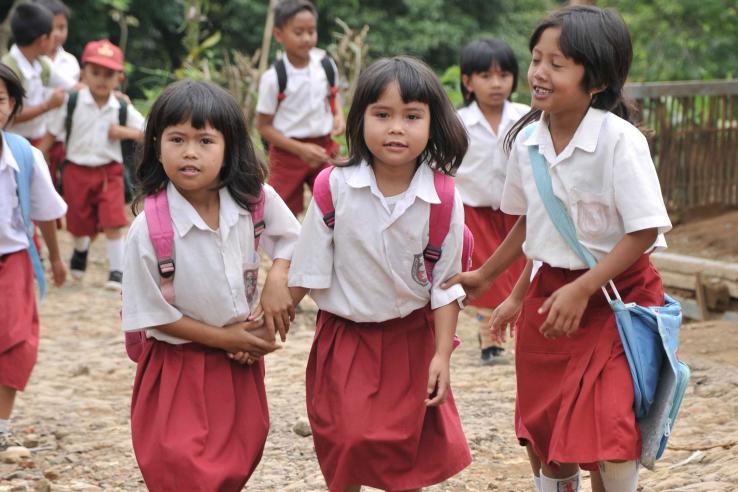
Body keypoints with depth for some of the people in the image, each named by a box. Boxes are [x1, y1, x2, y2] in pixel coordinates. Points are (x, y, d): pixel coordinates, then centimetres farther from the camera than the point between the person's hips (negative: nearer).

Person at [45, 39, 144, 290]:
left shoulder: (122, 109, -4)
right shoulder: (71, 102, -7)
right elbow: (52, 134, -1)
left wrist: (125, 132, -15)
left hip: (109, 172, 0)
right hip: (77, 170, 1)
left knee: (113, 222, -12)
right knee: (78, 224, 13)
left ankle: (117, 270, -3)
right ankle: (80, 251, 46)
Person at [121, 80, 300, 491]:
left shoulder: (255, 199, -12)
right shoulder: (149, 228, -22)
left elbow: (291, 238, 9)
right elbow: (152, 313, -14)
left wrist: (278, 279, -11)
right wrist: (224, 338, -13)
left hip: (241, 364, 4)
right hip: (180, 367, -4)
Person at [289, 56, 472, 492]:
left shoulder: (443, 199, -12)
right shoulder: (335, 188, -14)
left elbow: (445, 284, -5)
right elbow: (308, 269, -4)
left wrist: (442, 355, -7)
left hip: (412, 337, 1)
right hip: (345, 337, 0)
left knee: (411, 449, 8)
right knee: (345, 444, -2)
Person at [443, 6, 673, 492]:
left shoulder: (620, 140, -20)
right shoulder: (528, 140, -1)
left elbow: (645, 231, -20)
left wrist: (581, 290, -23)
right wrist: (485, 276, 20)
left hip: (617, 295, -6)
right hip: (550, 291, 6)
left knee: (607, 435, -14)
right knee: (541, 432, 12)